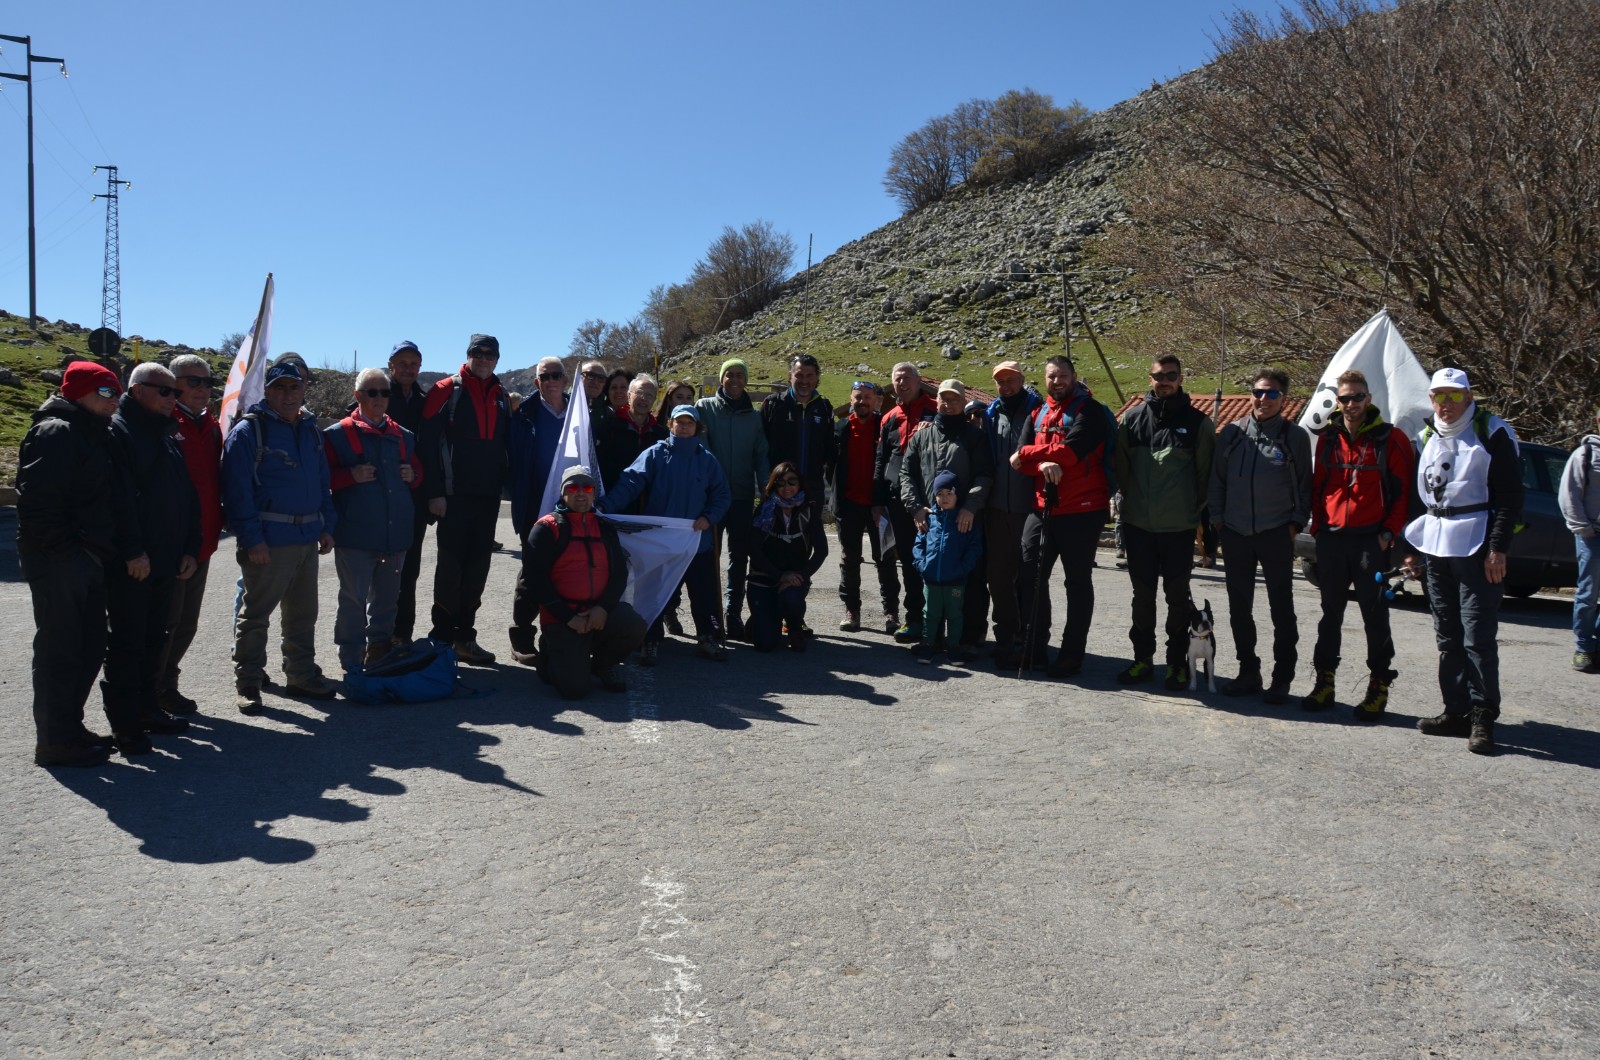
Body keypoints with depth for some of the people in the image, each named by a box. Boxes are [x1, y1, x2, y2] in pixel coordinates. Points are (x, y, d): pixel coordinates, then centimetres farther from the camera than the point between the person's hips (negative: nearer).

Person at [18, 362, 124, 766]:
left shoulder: (93, 436, 19)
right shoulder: (57, 432, -11)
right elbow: (38, 498, -20)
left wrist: (100, 553, 14)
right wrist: (64, 547, -19)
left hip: (87, 560, 10)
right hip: (59, 561, -10)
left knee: (90, 645, 14)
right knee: (61, 648, -4)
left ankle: (68, 728, 25)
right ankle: (55, 740, 4)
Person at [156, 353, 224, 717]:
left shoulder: (210, 426, 14)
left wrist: (216, 524, 11)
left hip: (202, 542, 7)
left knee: (187, 621, 14)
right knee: (166, 618, -1)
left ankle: (166, 684, 27)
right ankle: (151, 693, 12)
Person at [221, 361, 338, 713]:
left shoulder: (310, 430, 13)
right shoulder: (248, 430, -8)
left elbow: (322, 482, 18)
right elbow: (237, 490, -14)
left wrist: (326, 526, 11)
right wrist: (251, 538, -18)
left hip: (307, 537, 7)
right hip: (268, 540, -7)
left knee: (303, 614, 15)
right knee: (256, 614, 2)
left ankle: (302, 675, 27)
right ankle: (248, 684, 12)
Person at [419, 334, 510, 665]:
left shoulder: (501, 396, 13)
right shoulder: (446, 390, -3)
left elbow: (507, 445, 17)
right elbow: (428, 443, -8)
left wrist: (510, 487, 7)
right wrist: (434, 492, -14)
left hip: (488, 497, 5)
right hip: (454, 496, -5)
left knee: (477, 568, 8)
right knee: (451, 566, -1)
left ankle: (464, 636, 17)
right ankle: (442, 637, 9)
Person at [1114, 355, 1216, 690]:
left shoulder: (1198, 422, -1)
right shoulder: (1132, 418, 3)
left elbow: (1206, 471, 4)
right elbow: (1119, 464, 12)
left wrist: (1195, 506, 6)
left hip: (1179, 526, -2)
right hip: (1138, 524, 2)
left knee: (1177, 596, 5)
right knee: (1142, 594, 10)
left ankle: (1177, 662, 16)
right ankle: (1142, 658, 21)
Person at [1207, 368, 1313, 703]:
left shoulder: (1296, 436, -2)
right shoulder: (1231, 433, 4)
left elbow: (1305, 484, 2)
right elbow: (1217, 479, 9)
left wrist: (1296, 523, -4)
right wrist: (1217, 518, 4)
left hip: (1276, 534, -3)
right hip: (1236, 534, 3)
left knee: (1282, 608, 3)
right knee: (1239, 607, 9)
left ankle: (1282, 679, 12)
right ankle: (1248, 672, 22)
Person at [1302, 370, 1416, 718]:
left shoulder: (1390, 440, -3)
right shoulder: (1328, 439, 8)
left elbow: (1403, 490, -3)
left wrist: (1389, 533, -9)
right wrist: (1318, 527, 6)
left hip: (1371, 540, -4)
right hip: (1332, 539, 4)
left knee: (1375, 616, 3)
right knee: (1331, 613, 10)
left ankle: (1378, 686, 12)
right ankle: (1324, 681, 18)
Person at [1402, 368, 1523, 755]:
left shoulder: (1492, 432, -3)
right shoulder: (1427, 437, 15)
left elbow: (1510, 495, -8)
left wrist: (1498, 548, -15)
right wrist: (1413, 548, 14)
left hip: (1476, 545, -6)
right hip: (1434, 546, 7)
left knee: (1478, 636, -7)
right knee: (1447, 636, 10)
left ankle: (1483, 717, -1)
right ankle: (1457, 711, 17)